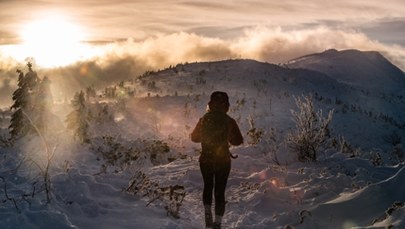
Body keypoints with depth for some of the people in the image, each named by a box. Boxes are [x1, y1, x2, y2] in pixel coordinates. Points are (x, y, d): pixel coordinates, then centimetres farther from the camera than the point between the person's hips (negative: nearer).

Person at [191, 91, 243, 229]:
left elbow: (194, 137, 4)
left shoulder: (204, 120, -6)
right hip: (223, 161, -1)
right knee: (220, 191, 5)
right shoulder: (229, 121, -11)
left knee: (208, 186, 24)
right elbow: (238, 141, -3)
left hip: (206, 160, 2)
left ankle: (208, 213, 16)